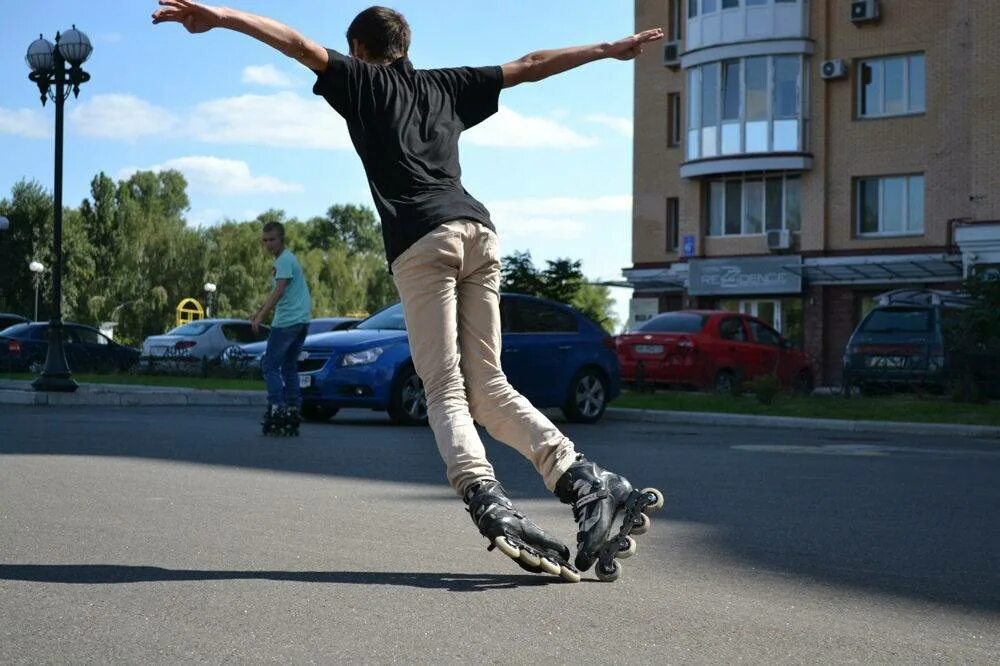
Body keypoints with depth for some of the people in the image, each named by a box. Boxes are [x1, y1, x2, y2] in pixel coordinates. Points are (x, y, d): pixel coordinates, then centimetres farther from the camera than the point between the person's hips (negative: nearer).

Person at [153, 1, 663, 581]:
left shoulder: (361, 79, 20)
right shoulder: (447, 85, 29)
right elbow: (530, 66, 34)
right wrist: (610, 50, 43)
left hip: (421, 240, -4)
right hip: (479, 230, 4)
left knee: (446, 392, -7)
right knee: (487, 386, 8)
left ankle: (489, 504, -31)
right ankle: (587, 480, -7)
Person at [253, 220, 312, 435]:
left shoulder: (284, 260, -11)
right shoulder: (285, 259, 21)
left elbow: (278, 292, -20)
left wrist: (260, 317, -23)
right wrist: (259, 312, 31)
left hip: (287, 321, -10)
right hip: (301, 320, 10)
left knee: (270, 365, -5)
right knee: (289, 367, 12)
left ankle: (277, 408, -11)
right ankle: (293, 411, 9)